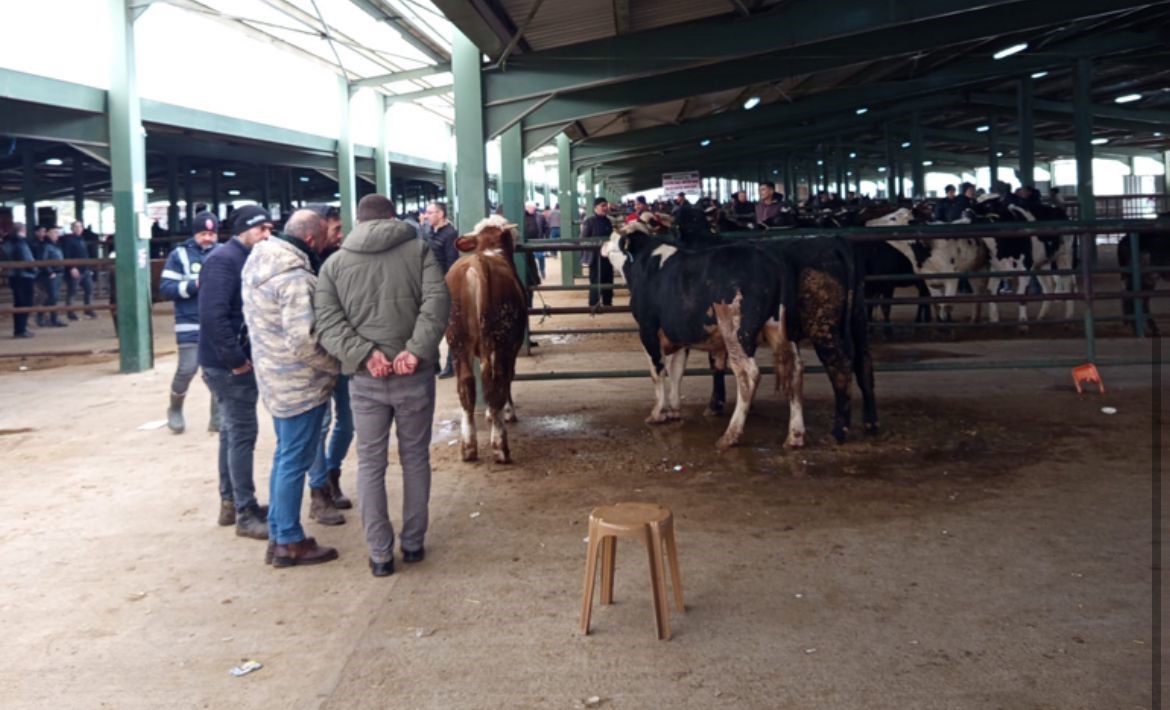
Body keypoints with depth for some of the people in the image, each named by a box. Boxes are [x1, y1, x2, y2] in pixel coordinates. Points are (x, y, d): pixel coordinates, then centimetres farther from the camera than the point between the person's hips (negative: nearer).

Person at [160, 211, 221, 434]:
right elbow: (165, 288, -6)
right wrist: (194, 285, -18)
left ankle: (217, 418, 19)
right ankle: (175, 410, 22)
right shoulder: (180, 254, -2)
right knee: (187, 369, -5)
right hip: (191, 325, -2)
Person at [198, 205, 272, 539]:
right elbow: (213, 315, -26)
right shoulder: (223, 260, -16)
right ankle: (246, 514, 1)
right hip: (228, 363, -10)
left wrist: (245, 355, 6)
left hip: (239, 359, 10)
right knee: (242, 434, -6)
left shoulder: (245, 259, 13)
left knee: (233, 431, 17)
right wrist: (236, 360, -22)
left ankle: (230, 502, 28)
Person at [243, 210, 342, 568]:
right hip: (301, 383, -10)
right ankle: (289, 542, 11)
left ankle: (278, 534, 28)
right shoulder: (295, 277, -23)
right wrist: (335, 364, -14)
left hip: (276, 377, 10)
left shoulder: (259, 261, 8)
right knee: (295, 460, 1)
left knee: (285, 455, 19)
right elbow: (303, 339, -29)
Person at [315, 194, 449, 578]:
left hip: (364, 379, 1)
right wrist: (417, 349, -17)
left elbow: (327, 322, -5)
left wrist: (364, 354, -12)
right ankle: (414, 544, 24)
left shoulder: (334, 263, 8)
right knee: (415, 460, 15)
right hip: (415, 375, 0)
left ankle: (380, 555, 14)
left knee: (370, 465, 11)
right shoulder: (419, 250, 4)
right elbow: (437, 300, -13)